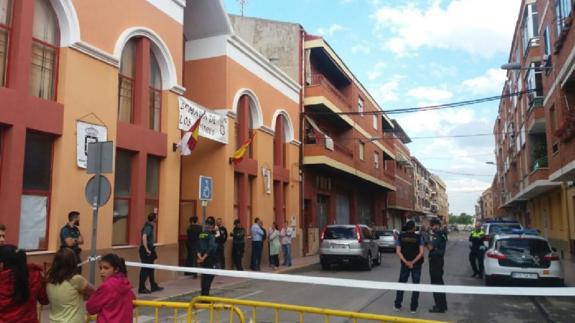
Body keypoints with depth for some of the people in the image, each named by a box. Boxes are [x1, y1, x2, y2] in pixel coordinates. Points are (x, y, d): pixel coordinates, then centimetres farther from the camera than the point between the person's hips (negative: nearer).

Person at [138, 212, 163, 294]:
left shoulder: (149, 226, 11)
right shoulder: (148, 227, -18)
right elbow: (144, 237, -34)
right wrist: (147, 249, -29)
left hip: (149, 249, 10)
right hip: (146, 251, -10)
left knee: (150, 269, 16)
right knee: (145, 269, -5)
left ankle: (154, 286, 26)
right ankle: (142, 288, 1)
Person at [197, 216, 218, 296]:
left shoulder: (201, 234, 7)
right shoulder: (211, 235, -13)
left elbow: (198, 247, 2)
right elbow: (210, 247, -20)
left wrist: (199, 256, -6)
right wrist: (204, 257, -16)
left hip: (203, 259, 7)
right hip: (210, 259, -7)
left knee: (204, 276, 15)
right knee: (209, 277, -2)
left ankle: (203, 294, 23)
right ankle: (206, 294, -3)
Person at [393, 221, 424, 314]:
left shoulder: (400, 237, -2)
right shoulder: (419, 237, -6)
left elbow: (398, 251, -10)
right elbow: (421, 252, -15)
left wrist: (406, 262, -15)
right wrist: (413, 262, -17)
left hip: (405, 264, 1)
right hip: (417, 264, -1)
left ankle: (397, 305, 15)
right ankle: (413, 307, 8)